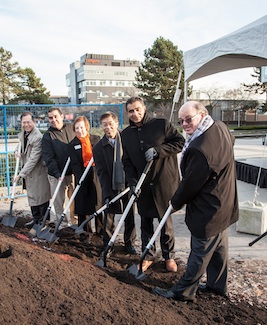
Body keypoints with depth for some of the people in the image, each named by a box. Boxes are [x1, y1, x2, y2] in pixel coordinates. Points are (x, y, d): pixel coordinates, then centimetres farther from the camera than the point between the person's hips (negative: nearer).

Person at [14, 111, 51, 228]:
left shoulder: (38, 137, -23)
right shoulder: (21, 134, 4)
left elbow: (33, 159, -25)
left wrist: (21, 174, -21)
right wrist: (17, 151, -1)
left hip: (38, 171, -8)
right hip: (28, 171, 8)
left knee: (41, 197, 4)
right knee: (32, 196, 18)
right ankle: (36, 218, 33)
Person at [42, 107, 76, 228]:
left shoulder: (71, 128, 4)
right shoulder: (47, 136, -4)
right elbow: (48, 158, -8)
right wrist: (58, 174, -17)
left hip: (73, 171, 2)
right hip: (56, 174, -2)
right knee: (58, 201, 3)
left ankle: (72, 220, 27)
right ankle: (62, 222, 17)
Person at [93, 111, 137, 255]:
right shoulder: (98, 148, -3)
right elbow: (101, 172, -6)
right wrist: (107, 194, -14)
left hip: (128, 186, 1)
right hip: (110, 189, 0)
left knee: (130, 216, 12)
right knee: (109, 218, 9)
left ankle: (129, 242, 31)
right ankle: (107, 244, 28)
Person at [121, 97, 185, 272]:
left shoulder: (162, 124, -6)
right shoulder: (126, 134, 7)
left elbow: (180, 142, -7)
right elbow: (127, 161, 8)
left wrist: (157, 150, -19)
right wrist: (133, 182, -4)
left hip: (164, 182, -3)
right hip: (142, 185, 4)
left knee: (166, 220, 8)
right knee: (145, 221, 13)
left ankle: (169, 256, 26)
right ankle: (148, 256, 29)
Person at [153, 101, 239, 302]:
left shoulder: (200, 148, -31)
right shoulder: (221, 128, 0)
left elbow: (191, 183, -22)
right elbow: (231, 141, 24)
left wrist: (176, 202, -3)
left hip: (208, 210, -10)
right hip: (224, 204, 10)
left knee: (200, 252, 6)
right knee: (219, 247, 22)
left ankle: (184, 291, 23)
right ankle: (218, 285, 41)